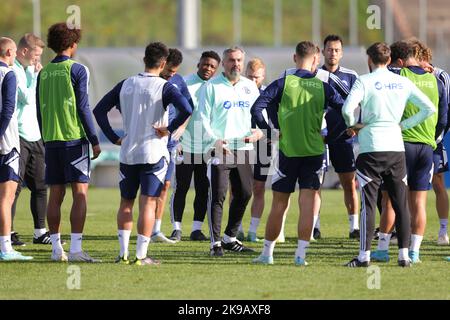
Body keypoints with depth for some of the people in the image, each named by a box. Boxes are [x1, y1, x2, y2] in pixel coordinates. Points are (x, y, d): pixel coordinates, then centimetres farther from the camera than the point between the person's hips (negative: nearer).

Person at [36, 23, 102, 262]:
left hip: (51, 140, 5)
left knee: (56, 195, 8)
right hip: (74, 138, -5)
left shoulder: (44, 72, 10)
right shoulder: (77, 69, -5)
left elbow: (39, 110, 12)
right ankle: (75, 248, -13)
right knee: (80, 193, -5)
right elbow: (83, 108, -9)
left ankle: (56, 248, 8)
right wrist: (94, 141, -4)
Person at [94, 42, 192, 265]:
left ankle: (123, 253, 10)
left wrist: (114, 138, 7)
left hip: (127, 153, 4)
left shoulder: (125, 85, 6)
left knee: (125, 203, 14)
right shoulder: (164, 87, -8)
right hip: (154, 153, -4)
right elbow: (186, 110, -24)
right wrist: (169, 130, -11)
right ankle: (141, 255, -5)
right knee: (148, 203, -1)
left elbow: (99, 110, 6)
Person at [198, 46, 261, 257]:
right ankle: (215, 243, -5)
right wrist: (213, 140, -19)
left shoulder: (250, 87, 14)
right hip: (219, 150, -5)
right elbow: (203, 118, -5)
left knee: (244, 194, 8)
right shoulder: (211, 87, -2)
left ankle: (230, 238, 23)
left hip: (243, 149, 5)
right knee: (217, 195, -8)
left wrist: (258, 131, -4)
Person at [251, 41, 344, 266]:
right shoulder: (323, 87, 1)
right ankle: (301, 254, -7)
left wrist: (269, 131, 0)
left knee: (279, 204, 8)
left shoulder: (283, 84, -4)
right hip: (314, 152, 0)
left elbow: (256, 108, -11)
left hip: (287, 151, 0)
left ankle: (267, 253, 16)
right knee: (309, 204, 0)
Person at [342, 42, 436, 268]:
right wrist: (404, 125, 11)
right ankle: (404, 255, 8)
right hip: (396, 148, 3)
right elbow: (429, 109, 6)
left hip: (371, 149, -3)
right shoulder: (403, 83, 7)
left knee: (368, 203, -1)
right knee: (400, 203, 8)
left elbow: (347, 108, -20)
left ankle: (364, 255, -3)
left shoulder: (365, 81, -5)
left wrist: (353, 124, 1)